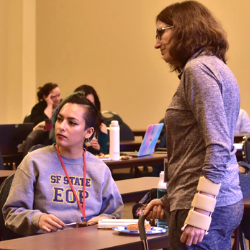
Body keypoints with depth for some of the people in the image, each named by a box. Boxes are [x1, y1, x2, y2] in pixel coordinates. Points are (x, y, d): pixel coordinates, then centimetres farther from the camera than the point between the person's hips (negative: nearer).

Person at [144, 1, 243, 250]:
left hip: (208, 208, -10)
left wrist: (199, 214, -22)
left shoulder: (199, 68, -11)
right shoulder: (211, 66, 18)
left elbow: (218, 148, -20)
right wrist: (169, 200, 22)